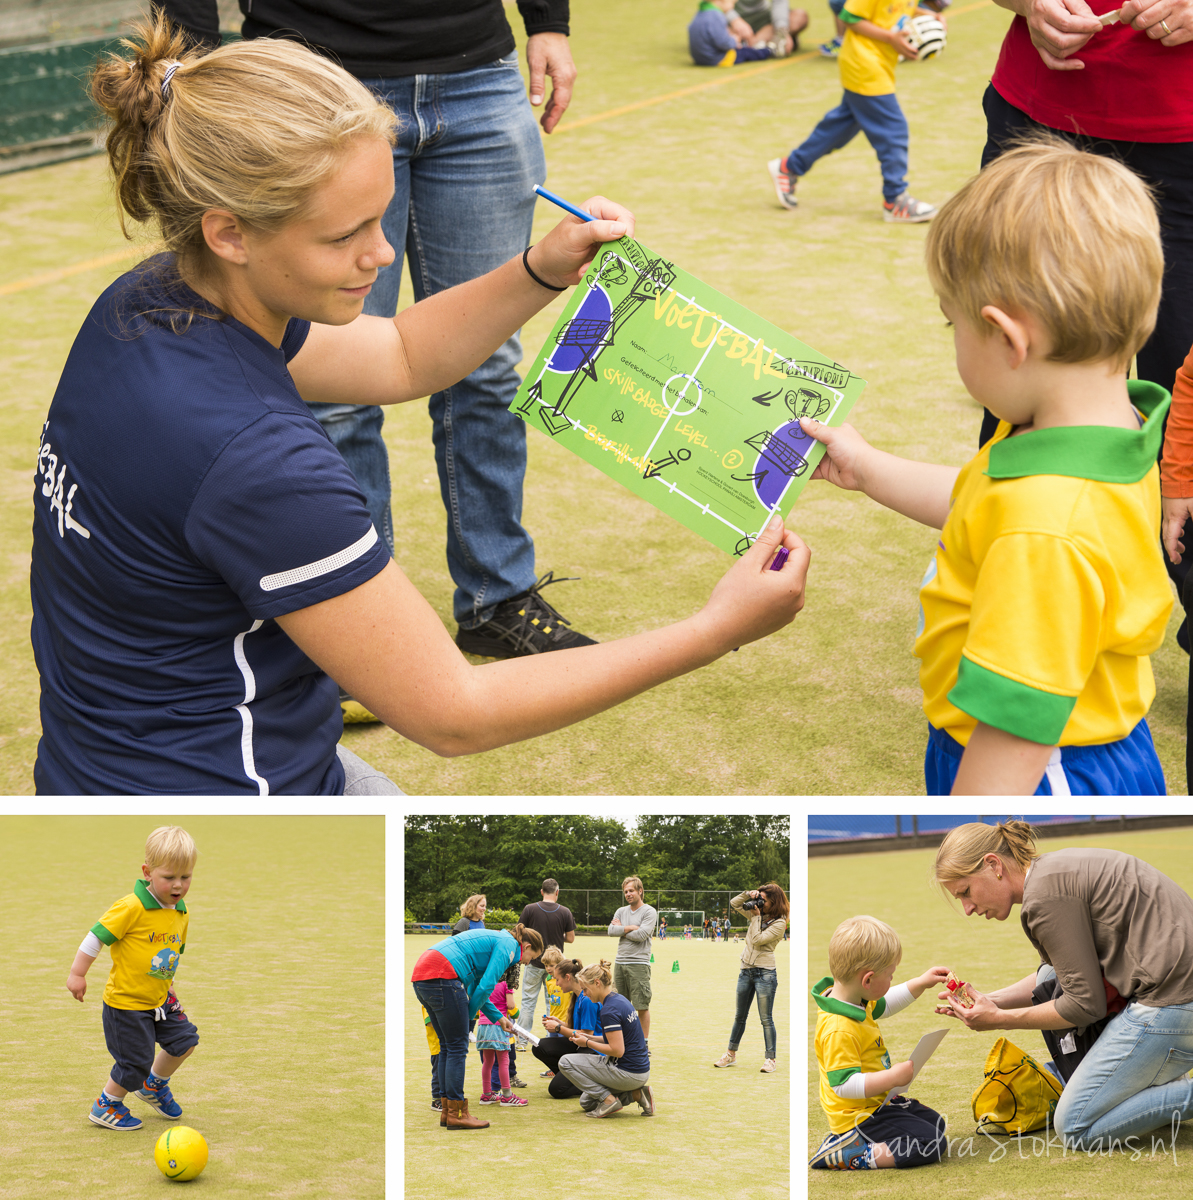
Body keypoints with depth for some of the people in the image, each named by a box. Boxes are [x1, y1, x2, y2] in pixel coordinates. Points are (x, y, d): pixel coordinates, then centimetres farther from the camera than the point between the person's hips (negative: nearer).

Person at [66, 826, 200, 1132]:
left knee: (185, 1040, 8)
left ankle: (154, 1084, 35)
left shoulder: (181, 913, 1)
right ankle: (105, 1107, 23)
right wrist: (77, 974, -14)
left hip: (158, 1000, 7)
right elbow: (97, 936, -18)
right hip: (126, 1003, -7)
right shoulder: (132, 908, -23)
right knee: (136, 1061, -1)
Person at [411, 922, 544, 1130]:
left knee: (447, 1047, 16)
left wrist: (498, 1017, 33)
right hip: (441, 976, -10)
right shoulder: (509, 945, 0)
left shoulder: (496, 939, 29)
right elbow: (486, 986, -10)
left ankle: (448, 1111, 20)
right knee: (457, 1047, -2)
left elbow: (474, 987, 32)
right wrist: (469, 1016, 3)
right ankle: (456, 1113, 1)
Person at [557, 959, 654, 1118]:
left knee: (566, 1062, -5)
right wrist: (590, 1038, 8)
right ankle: (635, 1094, 11)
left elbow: (617, 1050, -25)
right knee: (586, 1102, 24)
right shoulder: (619, 999, 9)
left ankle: (609, 1099, -6)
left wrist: (588, 1043, -12)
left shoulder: (609, 1010, -21)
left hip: (628, 1073, -10)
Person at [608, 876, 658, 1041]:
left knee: (642, 1006, -5)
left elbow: (641, 935, -14)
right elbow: (611, 931, 1)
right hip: (620, 962, 6)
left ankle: (644, 1041, 0)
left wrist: (621, 930, -1)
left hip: (639, 964, -6)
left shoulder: (649, 912, -2)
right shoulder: (621, 912, 16)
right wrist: (630, 928, -8)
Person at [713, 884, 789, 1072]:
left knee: (766, 1019, -4)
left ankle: (770, 1059, 2)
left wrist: (756, 917, -10)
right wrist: (748, 894, 0)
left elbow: (757, 940, -18)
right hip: (746, 970, 7)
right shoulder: (757, 914, 10)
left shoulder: (779, 923, -10)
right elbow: (734, 904, 15)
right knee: (740, 1016, 15)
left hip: (765, 972, -7)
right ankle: (731, 1054, 24)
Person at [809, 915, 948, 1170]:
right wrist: (893, 1077, -33)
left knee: (935, 1123, 22)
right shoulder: (839, 1031, -32)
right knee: (931, 1145, -15)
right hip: (858, 1114, -11)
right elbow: (844, 1084, -34)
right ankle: (842, 1155, -13)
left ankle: (848, 1138, 12)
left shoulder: (857, 1001, 0)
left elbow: (883, 1006, 23)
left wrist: (920, 984, 18)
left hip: (876, 1102, 11)